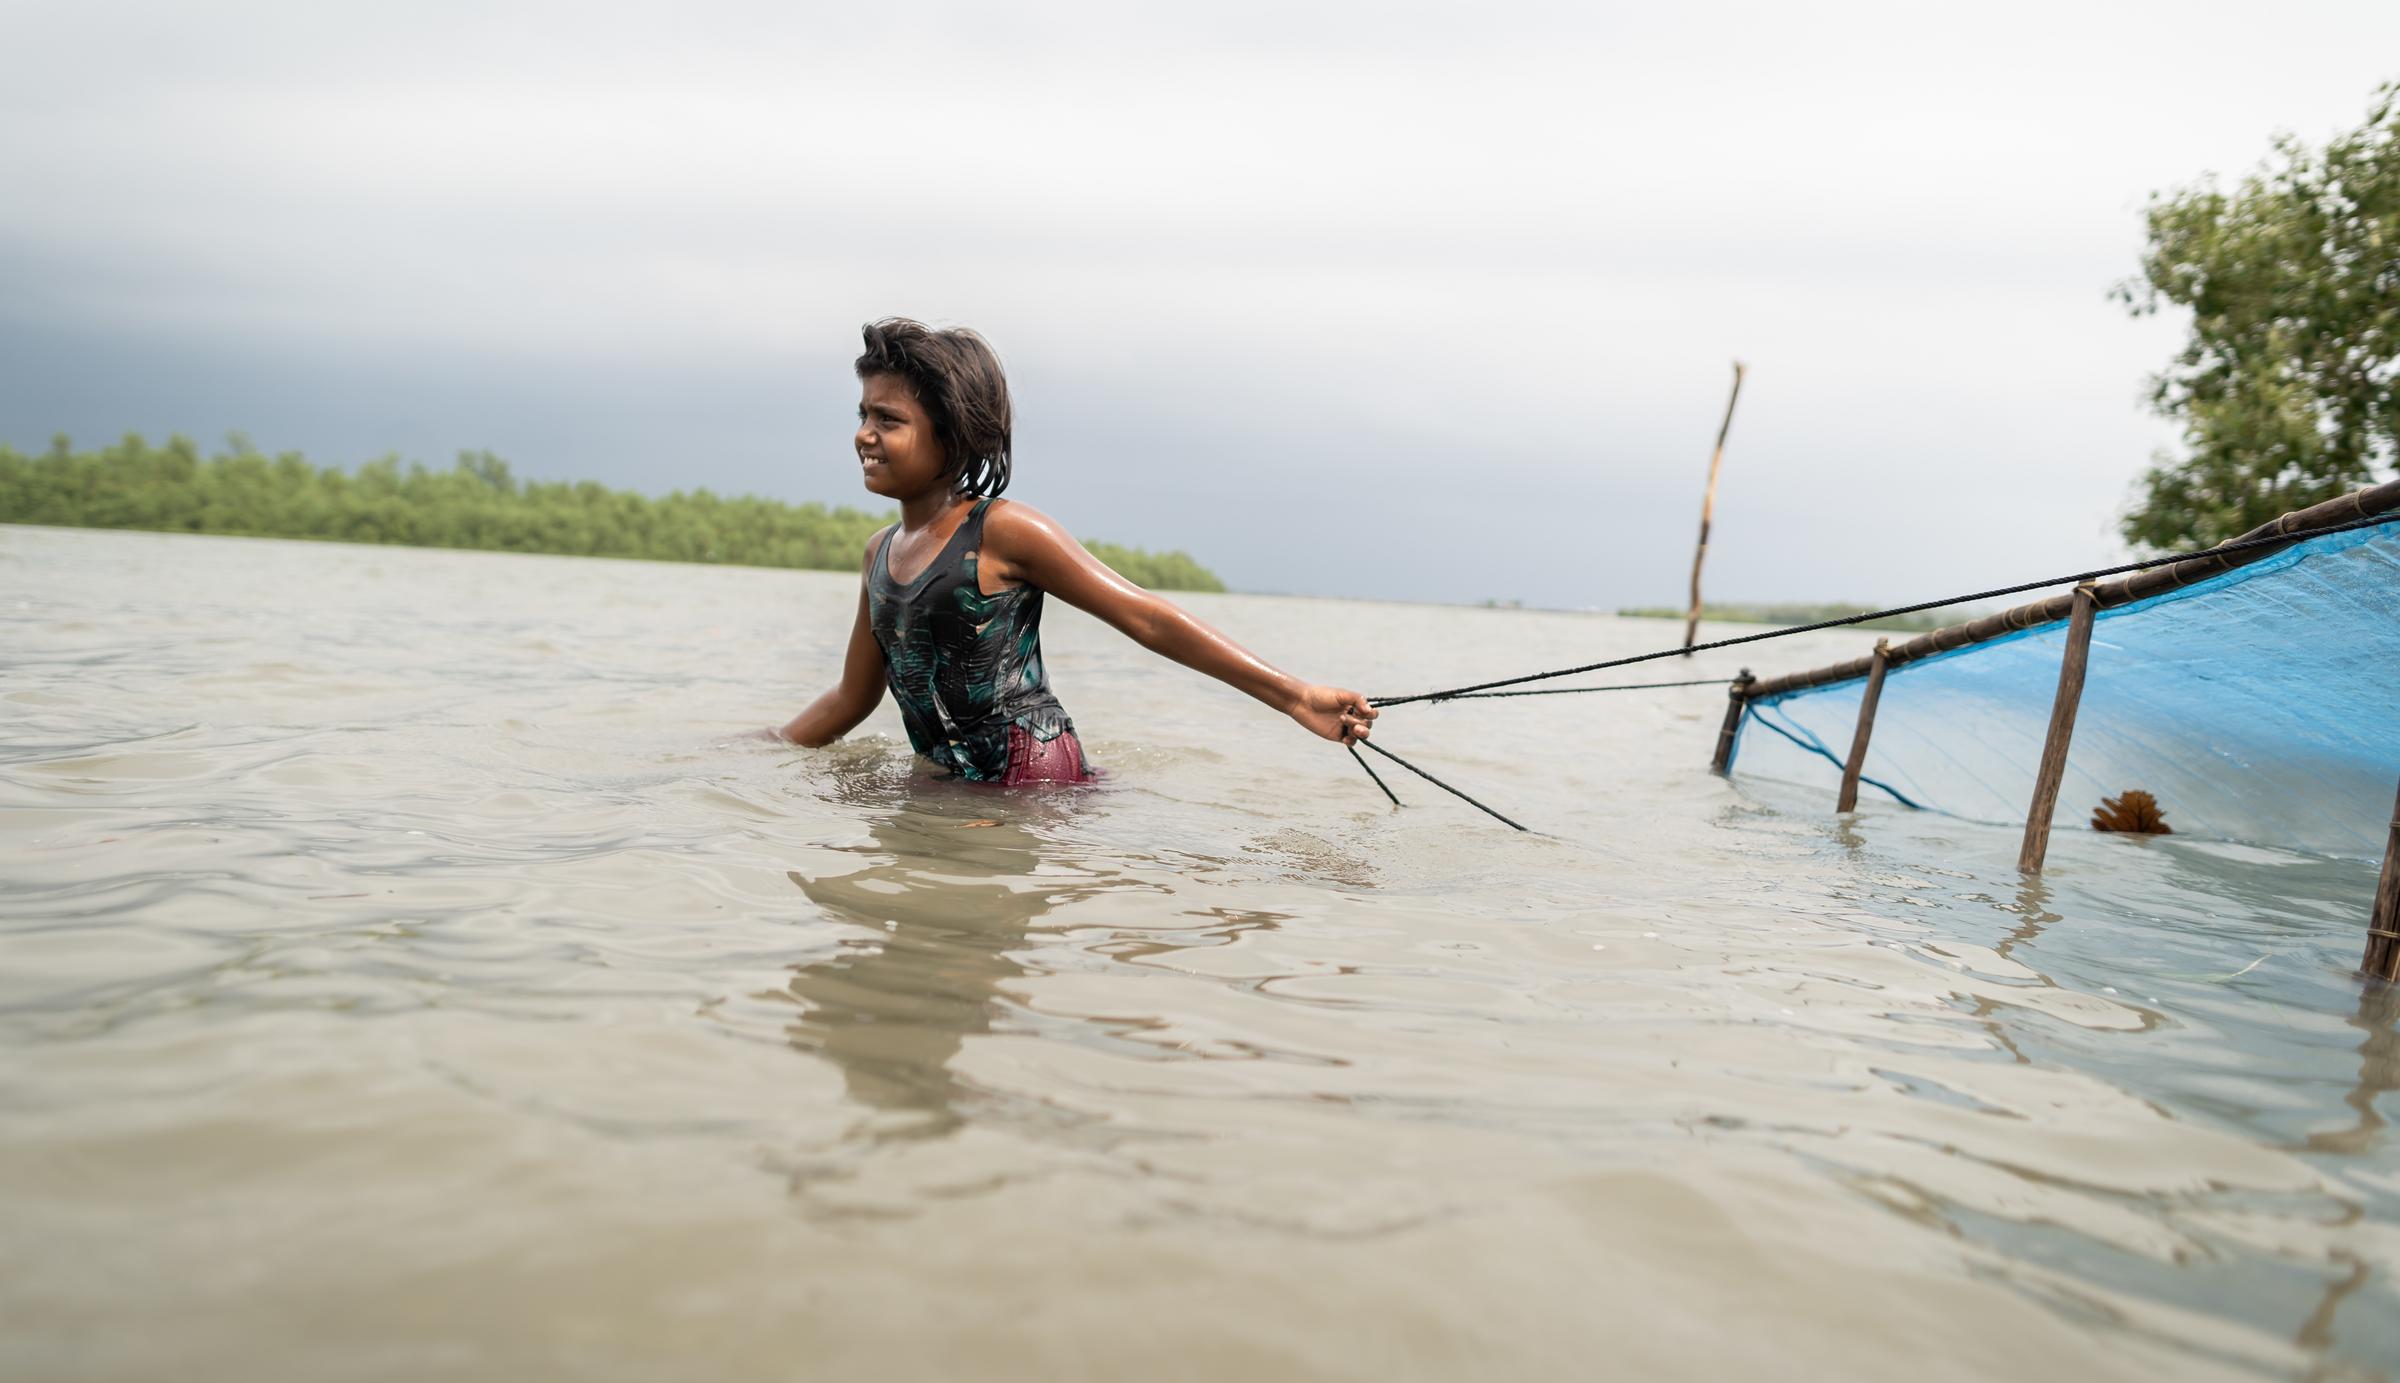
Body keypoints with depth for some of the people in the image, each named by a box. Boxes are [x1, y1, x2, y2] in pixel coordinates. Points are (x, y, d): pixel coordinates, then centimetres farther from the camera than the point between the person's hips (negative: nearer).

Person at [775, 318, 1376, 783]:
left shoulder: (1001, 532, -10)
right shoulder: (879, 553, 12)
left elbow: (1147, 618, -12)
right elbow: (851, 698, 23)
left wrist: (1294, 696, -17)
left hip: (1034, 784, -8)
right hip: (950, 794, 8)